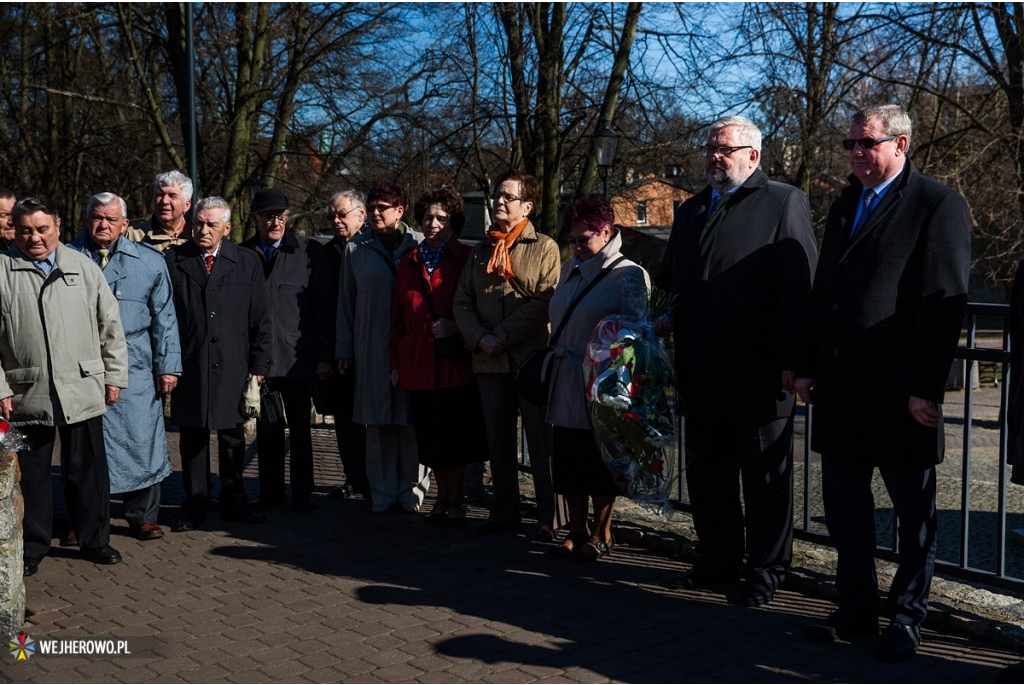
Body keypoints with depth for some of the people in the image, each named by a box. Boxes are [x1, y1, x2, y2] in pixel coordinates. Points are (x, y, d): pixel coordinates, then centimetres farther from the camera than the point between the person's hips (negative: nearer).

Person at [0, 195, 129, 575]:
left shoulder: (83, 266, 7)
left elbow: (110, 325, 9)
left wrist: (114, 375, 6)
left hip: (83, 390, 1)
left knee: (88, 471, 7)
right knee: (31, 473, 9)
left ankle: (94, 539, 22)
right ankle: (33, 546, 23)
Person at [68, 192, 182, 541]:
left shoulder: (149, 261, 7)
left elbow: (164, 317, 7)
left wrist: (167, 365, 1)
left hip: (135, 367, 0)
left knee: (140, 440, 2)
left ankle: (143, 518, 15)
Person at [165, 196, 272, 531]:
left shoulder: (247, 262, 4)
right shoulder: (172, 260, 1)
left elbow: (260, 320, 5)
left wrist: (259, 364, 1)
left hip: (232, 367, 1)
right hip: (189, 366, 0)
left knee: (233, 435, 9)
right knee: (192, 437, 8)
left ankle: (233, 502, 22)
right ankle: (195, 504, 19)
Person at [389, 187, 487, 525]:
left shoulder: (465, 259, -1)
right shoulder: (409, 262, 12)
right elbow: (398, 316, 14)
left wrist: (455, 326, -15)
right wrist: (396, 361, 10)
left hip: (455, 360, -4)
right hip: (418, 363, 4)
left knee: (456, 434, 2)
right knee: (430, 437, 9)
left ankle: (457, 501, 15)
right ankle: (442, 498, 22)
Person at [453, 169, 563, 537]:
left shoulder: (544, 248, 2)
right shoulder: (480, 251, 17)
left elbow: (546, 302, -9)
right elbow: (462, 302, 12)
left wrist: (503, 336, -13)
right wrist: (479, 338, -6)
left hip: (532, 356, -5)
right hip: (489, 360, 5)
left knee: (540, 440, -2)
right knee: (498, 438, 10)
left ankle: (548, 517, 4)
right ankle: (504, 510, 19)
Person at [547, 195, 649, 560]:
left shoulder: (628, 275, -7)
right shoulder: (569, 270, 13)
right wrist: (557, 354, 13)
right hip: (566, 383, 6)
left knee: (601, 460, 3)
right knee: (568, 460, 9)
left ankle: (601, 534, 17)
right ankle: (576, 531, 21)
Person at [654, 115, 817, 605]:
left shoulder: (783, 203, -3)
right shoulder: (690, 211, 18)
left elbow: (798, 287, -10)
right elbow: (669, 280, 25)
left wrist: (790, 362, -15)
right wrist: (667, 318, 4)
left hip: (759, 375, -6)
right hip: (702, 375, 6)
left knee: (764, 478, 6)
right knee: (706, 474, 13)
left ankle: (766, 569, 18)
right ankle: (718, 559, 27)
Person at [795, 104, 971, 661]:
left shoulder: (938, 206, -7)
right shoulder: (843, 206, 15)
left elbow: (946, 303, -13)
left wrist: (926, 388, -17)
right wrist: (809, 367, 11)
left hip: (901, 394, -7)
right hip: (841, 388, 7)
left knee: (914, 512, 7)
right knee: (844, 505, 12)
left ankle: (906, 618, 20)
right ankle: (856, 609, 26)